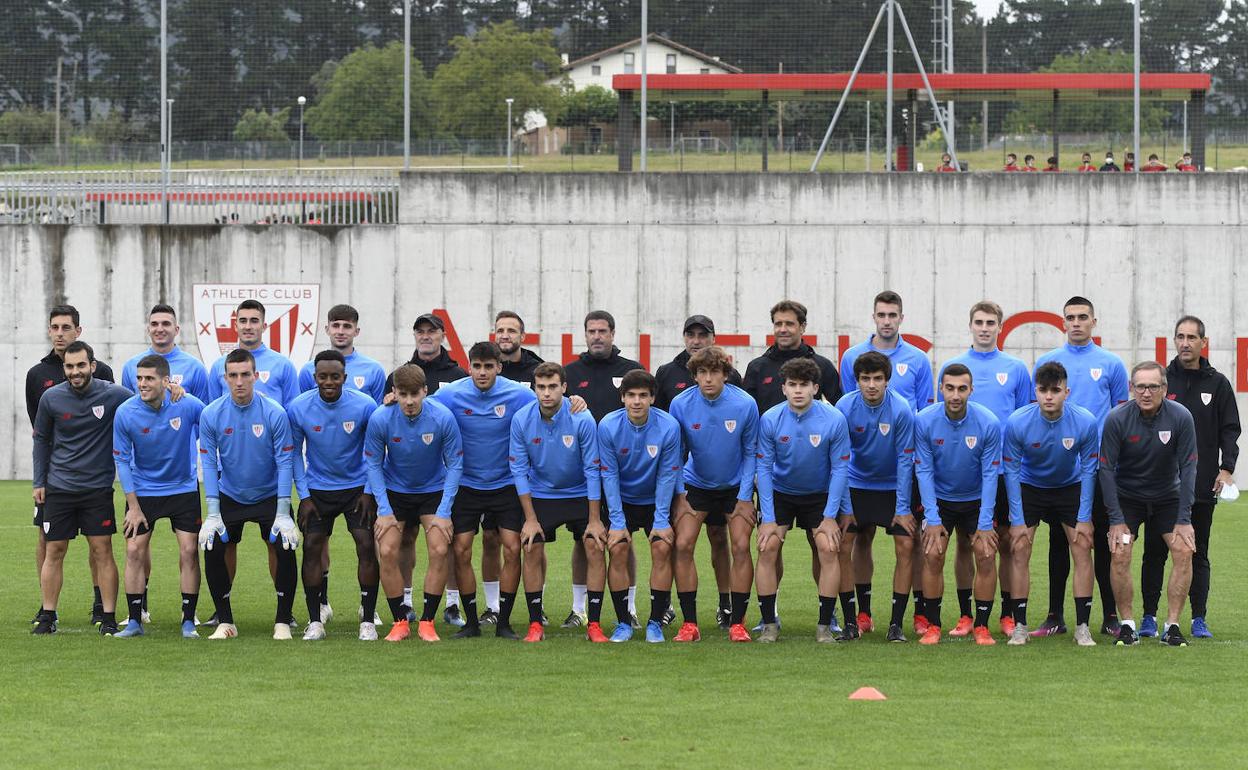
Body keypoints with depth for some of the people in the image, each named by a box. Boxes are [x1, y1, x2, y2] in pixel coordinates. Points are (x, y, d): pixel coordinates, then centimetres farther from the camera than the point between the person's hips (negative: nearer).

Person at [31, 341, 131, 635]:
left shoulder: (113, 395, -9)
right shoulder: (51, 398, -3)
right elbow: (41, 440, 10)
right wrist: (38, 483, 10)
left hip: (98, 487, -1)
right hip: (59, 487, 1)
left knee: (102, 550, -4)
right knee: (54, 551, 4)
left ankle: (108, 617, 3)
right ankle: (48, 616, 12)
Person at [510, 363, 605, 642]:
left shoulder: (582, 420, -20)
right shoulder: (521, 420, -15)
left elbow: (592, 470, -14)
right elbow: (519, 469, -7)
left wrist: (594, 520, -14)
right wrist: (530, 519, -9)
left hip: (580, 494, -1)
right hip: (541, 495, 1)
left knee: (595, 549, -11)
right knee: (532, 551, -8)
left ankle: (594, 625, -4)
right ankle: (535, 626, 2)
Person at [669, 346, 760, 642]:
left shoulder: (745, 404, -18)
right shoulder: (681, 404, -16)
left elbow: (751, 452, -6)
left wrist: (745, 497, -9)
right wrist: (678, 496, -8)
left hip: (735, 486, -1)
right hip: (696, 484, 1)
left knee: (741, 547, -11)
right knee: (682, 545, -11)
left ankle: (737, 623, 0)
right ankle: (689, 623, -3)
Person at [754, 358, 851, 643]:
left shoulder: (834, 420, -19)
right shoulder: (770, 420, -18)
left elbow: (839, 468, -12)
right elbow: (764, 467, -11)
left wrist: (830, 517, -13)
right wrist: (768, 518, -14)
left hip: (819, 495, 0)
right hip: (779, 492, 0)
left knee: (828, 549, -14)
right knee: (768, 548, -13)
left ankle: (825, 625, -2)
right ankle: (769, 624, -3)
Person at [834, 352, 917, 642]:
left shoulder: (901, 410, -21)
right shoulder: (845, 407, -17)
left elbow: (905, 460, -13)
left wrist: (903, 508, -12)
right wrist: (844, 508, -12)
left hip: (894, 486, -1)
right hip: (857, 484, 1)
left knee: (906, 546, -11)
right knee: (845, 545, -4)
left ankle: (896, 623, -4)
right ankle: (853, 619, 9)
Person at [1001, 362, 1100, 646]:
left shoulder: (1085, 422, -24)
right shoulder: (1017, 422, -26)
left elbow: (1088, 469, -11)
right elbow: (1011, 470, -14)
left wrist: (1084, 518, -11)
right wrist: (1017, 520, -15)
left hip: (1070, 487, 0)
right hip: (1029, 487, 0)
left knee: (1082, 550, -9)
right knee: (1019, 551, -10)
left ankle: (1082, 627, -3)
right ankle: (1019, 626, -2)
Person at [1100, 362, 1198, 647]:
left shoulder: (1181, 417, -17)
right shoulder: (1117, 419, -20)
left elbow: (1188, 467, -12)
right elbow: (1106, 468, -14)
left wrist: (1184, 520, -15)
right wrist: (1116, 520, -18)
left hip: (1167, 496, 1)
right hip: (1127, 496, -1)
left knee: (1184, 551, -14)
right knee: (1120, 554, -18)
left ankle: (1172, 626, -4)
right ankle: (1127, 625, -5)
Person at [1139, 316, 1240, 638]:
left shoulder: (1217, 384, 6)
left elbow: (1229, 430, 6)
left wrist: (1227, 468, -7)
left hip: (1202, 487, 0)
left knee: (1198, 554, 6)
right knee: (1155, 552, 2)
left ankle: (1199, 619, 10)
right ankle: (1149, 617, 9)